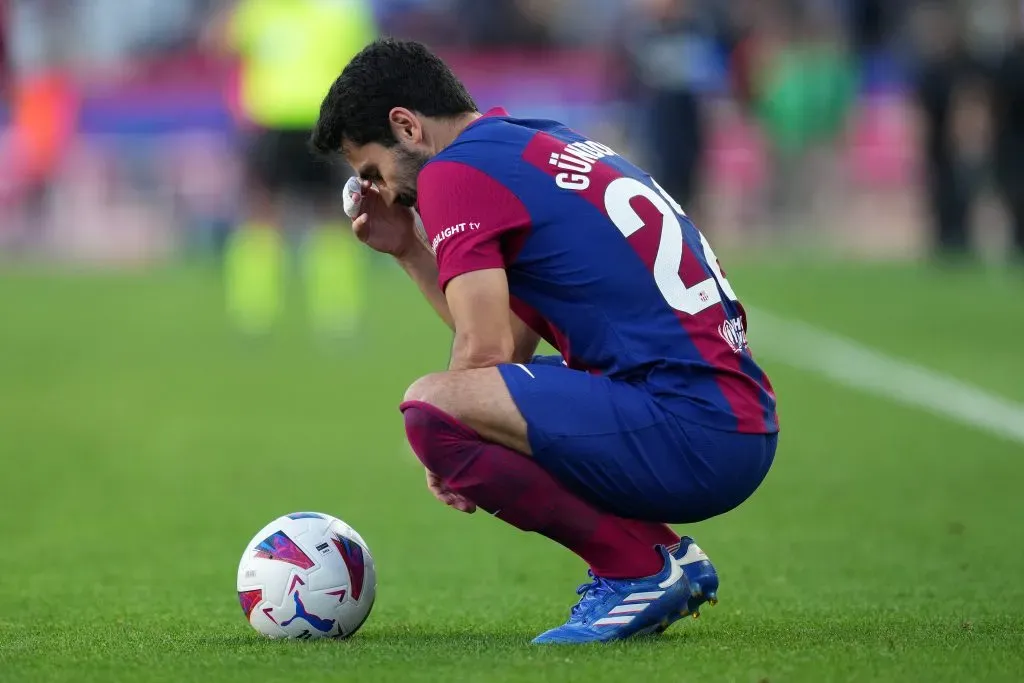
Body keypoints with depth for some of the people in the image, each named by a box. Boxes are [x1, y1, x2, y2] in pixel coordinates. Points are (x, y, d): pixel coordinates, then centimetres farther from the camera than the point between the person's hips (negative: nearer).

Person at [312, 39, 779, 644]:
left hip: (689, 431, -10)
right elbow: (512, 346, 28)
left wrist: (449, 457, 6)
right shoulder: (555, 146, 24)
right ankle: (665, 554, 13)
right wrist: (408, 249, 28)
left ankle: (642, 569, -8)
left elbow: (485, 353, -11)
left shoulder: (456, 170, -4)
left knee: (430, 406, -20)